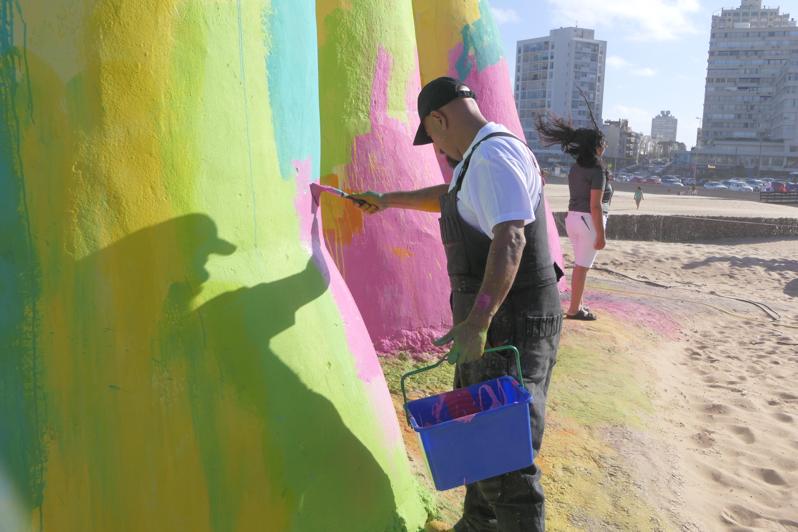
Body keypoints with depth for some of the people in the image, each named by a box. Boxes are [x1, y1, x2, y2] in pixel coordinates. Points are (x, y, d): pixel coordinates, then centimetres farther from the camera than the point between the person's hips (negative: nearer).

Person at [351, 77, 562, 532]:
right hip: (498, 320, 11)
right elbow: (446, 198, 35)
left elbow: (510, 240, -30)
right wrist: (388, 200, 44)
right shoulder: (483, 158, 17)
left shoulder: (492, 156, -17)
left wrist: (477, 321, -37)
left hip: (510, 323, -11)